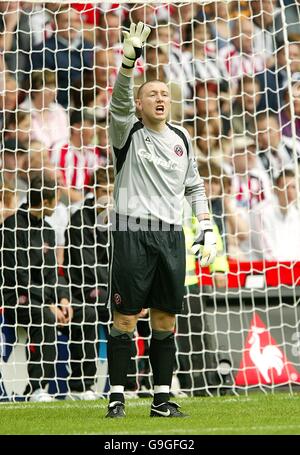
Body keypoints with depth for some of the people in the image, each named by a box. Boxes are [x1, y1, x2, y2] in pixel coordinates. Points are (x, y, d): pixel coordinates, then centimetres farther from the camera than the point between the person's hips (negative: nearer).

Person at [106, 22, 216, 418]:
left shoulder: (181, 138, 14)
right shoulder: (129, 133, 1)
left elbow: (194, 187, 20)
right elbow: (119, 102, -19)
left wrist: (207, 230, 9)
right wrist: (130, 58, -34)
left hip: (171, 235, 4)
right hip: (133, 232, -4)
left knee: (165, 319, 5)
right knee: (125, 318, -5)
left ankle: (162, 399, 9)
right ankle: (117, 397, -1)